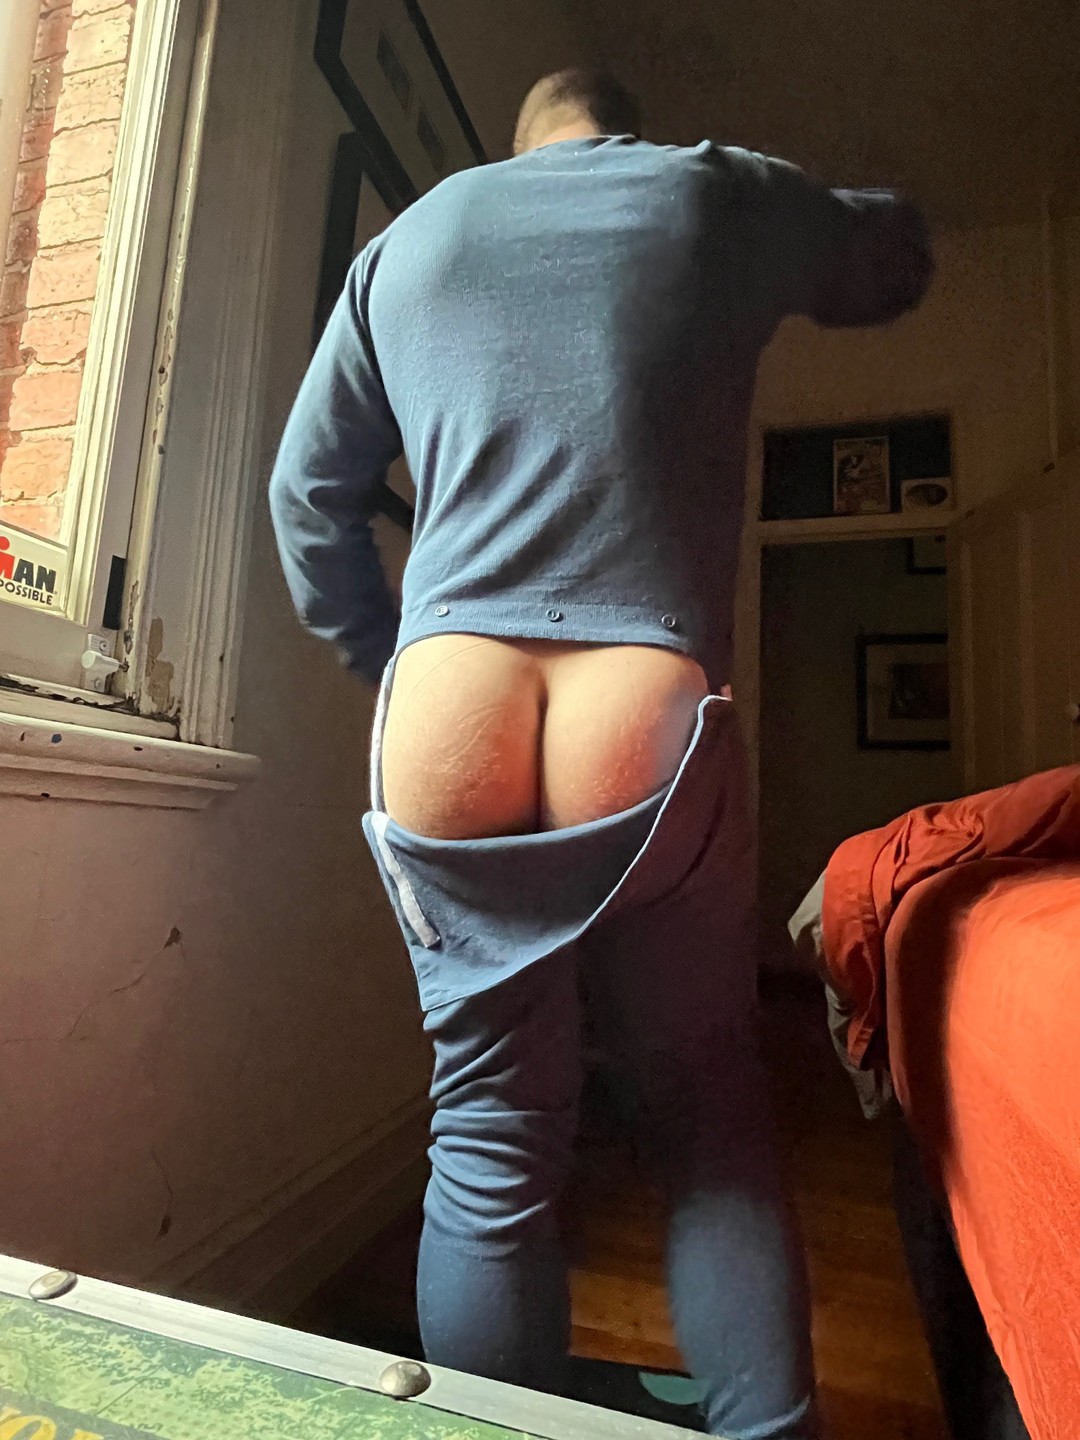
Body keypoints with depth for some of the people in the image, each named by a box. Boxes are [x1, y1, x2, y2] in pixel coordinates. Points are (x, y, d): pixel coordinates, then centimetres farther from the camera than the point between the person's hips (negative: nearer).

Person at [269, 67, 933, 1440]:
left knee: (491, 1147, 12)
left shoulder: (409, 236, 23)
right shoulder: (719, 193, 19)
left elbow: (308, 490, 22)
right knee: (711, 1125, 16)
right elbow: (896, 256, 37)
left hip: (442, 725, 2)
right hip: (653, 725, -1)